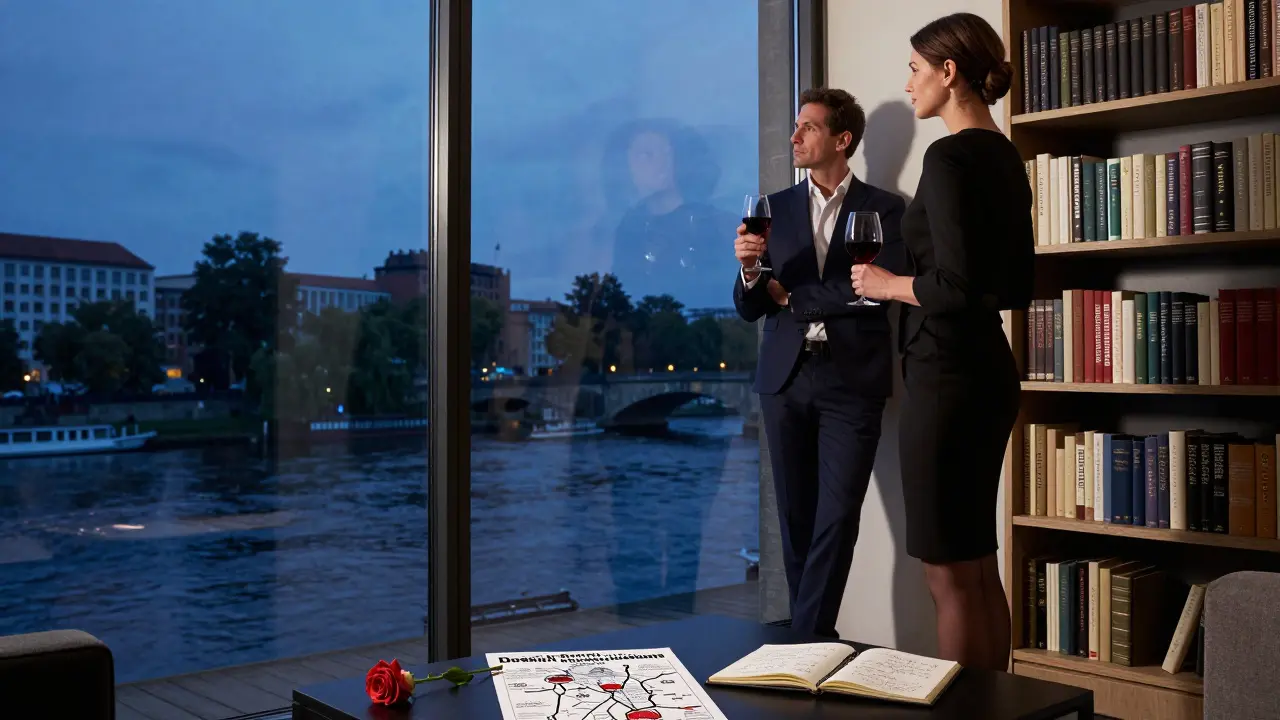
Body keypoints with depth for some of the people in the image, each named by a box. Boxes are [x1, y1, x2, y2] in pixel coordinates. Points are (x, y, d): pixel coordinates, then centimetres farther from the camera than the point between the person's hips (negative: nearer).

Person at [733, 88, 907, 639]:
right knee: (796, 516, 7)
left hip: (852, 380, -3)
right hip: (785, 379, 3)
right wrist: (749, 270, -13)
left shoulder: (884, 209, 3)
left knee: (837, 517, -6)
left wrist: (792, 297, -5)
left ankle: (806, 636, 2)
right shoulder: (776, 208, 11)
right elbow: (749, 308, 9)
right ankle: (812, 636, 19)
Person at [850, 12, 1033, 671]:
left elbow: (957, 285, -23)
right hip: (990, 369, 10)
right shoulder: (1005, 157, 14)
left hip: (947, 376, -10)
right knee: (979, 567, 17)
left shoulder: (950, 156, -14)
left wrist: (888, 284, -6)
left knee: (951, 576, -1)